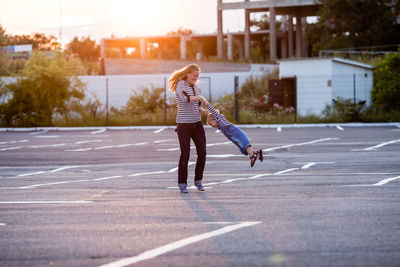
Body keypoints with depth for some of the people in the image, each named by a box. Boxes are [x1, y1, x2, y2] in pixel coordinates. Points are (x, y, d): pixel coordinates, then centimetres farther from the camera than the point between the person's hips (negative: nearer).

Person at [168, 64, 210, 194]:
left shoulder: (195, 87, 15)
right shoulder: (181, 84, -8)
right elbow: (185, 98, -29)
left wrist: (204, 111, 2)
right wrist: (200, 97, -26)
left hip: (197, 124, 6)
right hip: (184, 124, -6)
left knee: (202, 152, -2)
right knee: (185, 155, -3)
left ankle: (198, 181, 12)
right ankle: (182, 185, 7)